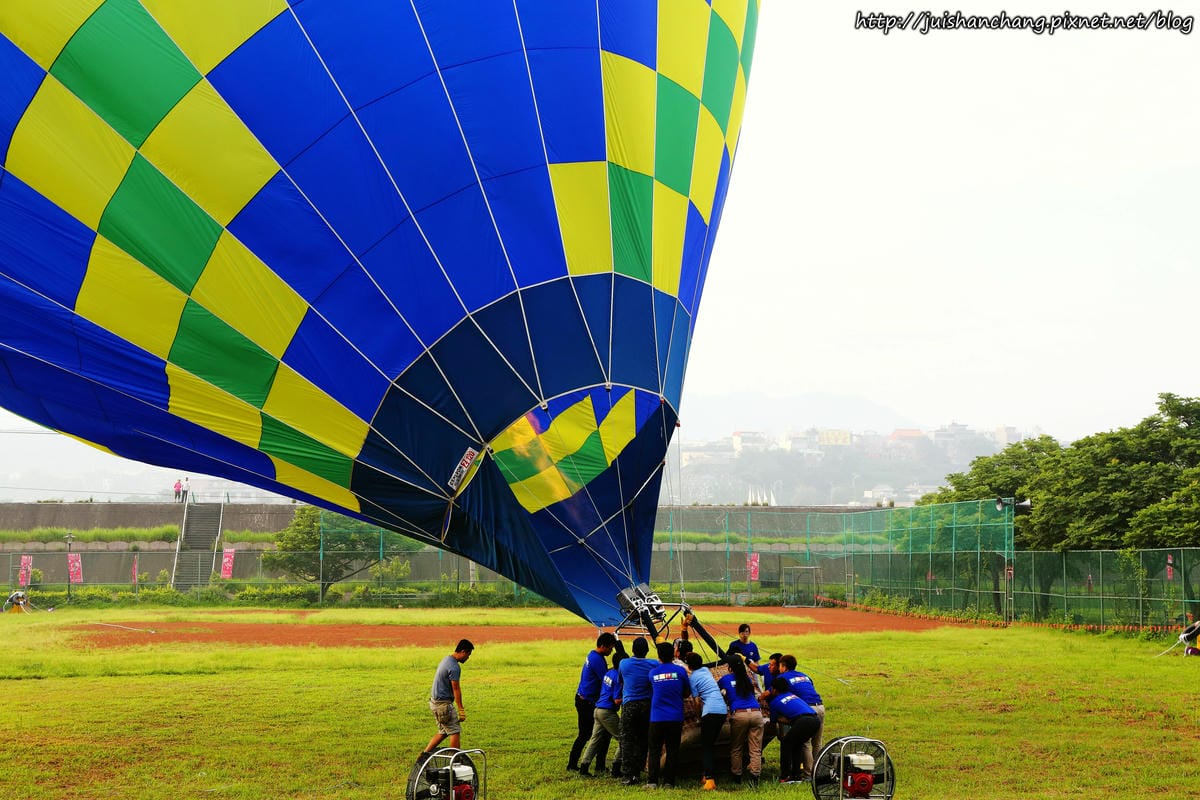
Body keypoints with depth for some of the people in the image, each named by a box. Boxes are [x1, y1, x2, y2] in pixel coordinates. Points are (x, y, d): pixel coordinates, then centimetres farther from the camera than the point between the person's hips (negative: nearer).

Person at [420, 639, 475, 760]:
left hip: (435, 701, 10)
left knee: (443, 732, 16)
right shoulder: (454, 667, -20)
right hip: (443, 704, -10)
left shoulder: (447, 659, 12)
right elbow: (456, 689, -20)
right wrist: (461, 710, -16)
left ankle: (424, 755, 14)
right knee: (455, 732, -1)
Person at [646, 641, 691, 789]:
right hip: (675, 718, 0)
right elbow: (687, 693, 7)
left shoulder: (653, 673, 1)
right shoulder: (680, 670, -2)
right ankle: (669, 782, 5)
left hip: (657, 717, 0)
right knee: (672, 750, 8)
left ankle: (652, 781, -1)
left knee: (655, 750, 6)